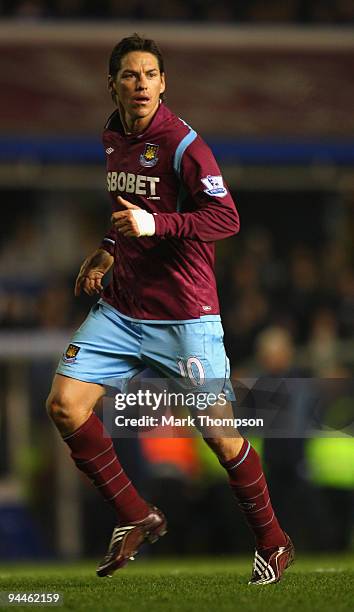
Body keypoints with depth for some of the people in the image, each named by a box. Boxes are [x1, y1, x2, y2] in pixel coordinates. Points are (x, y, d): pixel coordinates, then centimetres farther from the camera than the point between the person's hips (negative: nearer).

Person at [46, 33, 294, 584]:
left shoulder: (182, 142, -13)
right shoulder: (111, 139, 9)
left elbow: (226, 218, -19)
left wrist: (156, 225, -29)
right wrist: (109, 251, 13)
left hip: (183, 315, -6)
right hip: (121, 307, 6)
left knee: (220, 433, -2)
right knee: (64, 404, -8)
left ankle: (272, 543, 18)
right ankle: (136, 518, 5)